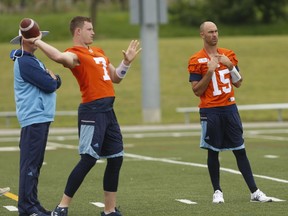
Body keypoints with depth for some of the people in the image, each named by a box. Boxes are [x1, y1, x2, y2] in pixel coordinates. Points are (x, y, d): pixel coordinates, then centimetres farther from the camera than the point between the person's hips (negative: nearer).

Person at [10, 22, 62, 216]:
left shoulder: (35, 61, 19)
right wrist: (52, 78, 4)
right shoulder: (24, 62, -13)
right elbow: (49, 85, -16)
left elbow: (56, 83, 18)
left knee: (35, 163, 11)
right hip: (34, 118, -10)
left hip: (41, 118, 10)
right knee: (30, 163, -10)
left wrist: (53, 78, -2)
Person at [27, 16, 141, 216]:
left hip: (108, 110, 9)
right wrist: (37, 42, -28)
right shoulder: (75, 54, -8)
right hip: (92, 111, -9)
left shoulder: (98, 52, 20)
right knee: (89, 159, -13)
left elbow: (115, 78, 28)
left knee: (116, 159, 10)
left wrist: (126, 62, 15)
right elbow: (60, 57, -33)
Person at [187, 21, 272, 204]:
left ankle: (255, 192, 3)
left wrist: (230, 66, -5)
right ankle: (217, 191, 12)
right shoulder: (196, 60, -3)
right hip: (210, 111, -3)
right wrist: (209, 71, -17)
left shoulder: (228, 55, 9)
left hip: (230, 108, 3)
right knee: (213, 152, 1)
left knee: (240, 150, 3)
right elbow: (197, 91, -6)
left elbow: (238, 83, 11)